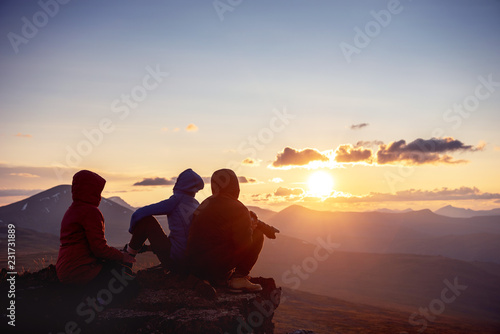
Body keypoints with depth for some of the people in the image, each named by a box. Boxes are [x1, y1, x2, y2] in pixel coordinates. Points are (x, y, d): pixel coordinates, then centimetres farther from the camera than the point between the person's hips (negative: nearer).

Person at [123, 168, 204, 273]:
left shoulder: (176, 201, -10)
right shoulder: (197, 205, 8)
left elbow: (139, 213, -8)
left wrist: (133, 229, 14)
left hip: (175, 260, -7)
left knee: (145, 219, 2)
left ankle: (129, 254, 16)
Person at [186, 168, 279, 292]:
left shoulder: (207, 203, 14)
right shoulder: (236, 208, -15)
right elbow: (244, 244, -17)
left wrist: (266, 228, 25)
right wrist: (251, 227, 3)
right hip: (214, 267, -8)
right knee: (257, 235, 1)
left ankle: (221, 278, 18)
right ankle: (239, 278, 0)